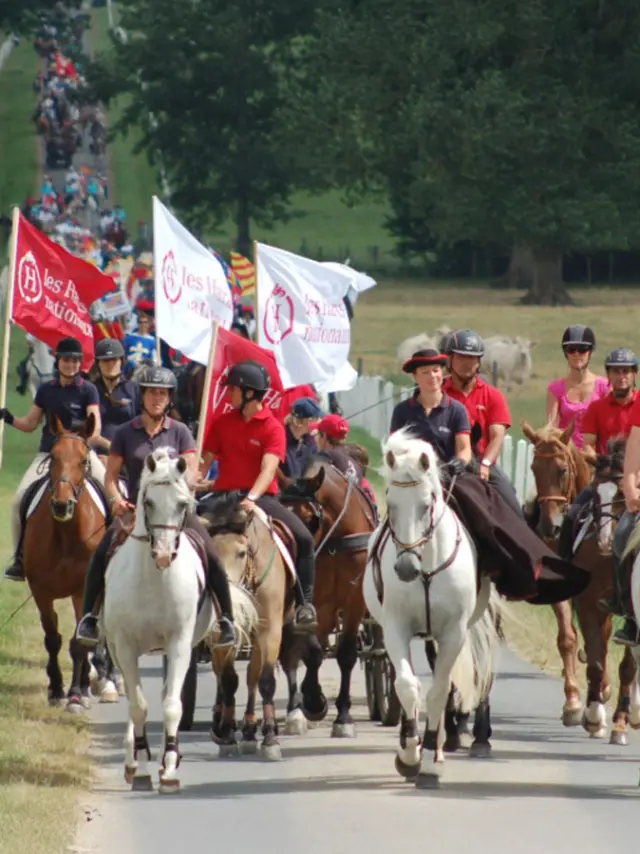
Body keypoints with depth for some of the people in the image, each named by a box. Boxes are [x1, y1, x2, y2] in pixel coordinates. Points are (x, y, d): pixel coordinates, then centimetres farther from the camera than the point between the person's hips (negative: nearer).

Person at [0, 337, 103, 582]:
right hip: (48, 453, 2)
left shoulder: (88, 390, -1)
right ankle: (20, 557, -8)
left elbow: (96, 426, -10)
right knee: (20, 498, -17)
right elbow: (30, 424, 12)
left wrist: (83, 438, -30)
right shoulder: (46, 390, 8)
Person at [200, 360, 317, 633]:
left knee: (303, 538, -22)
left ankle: (305, 603, -14)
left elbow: (268, 468, -16)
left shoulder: (273, 428, -3)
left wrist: (252, 498, -32)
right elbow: (206, 460, 9)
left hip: (261, 497, -3)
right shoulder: (222, 423, 9)